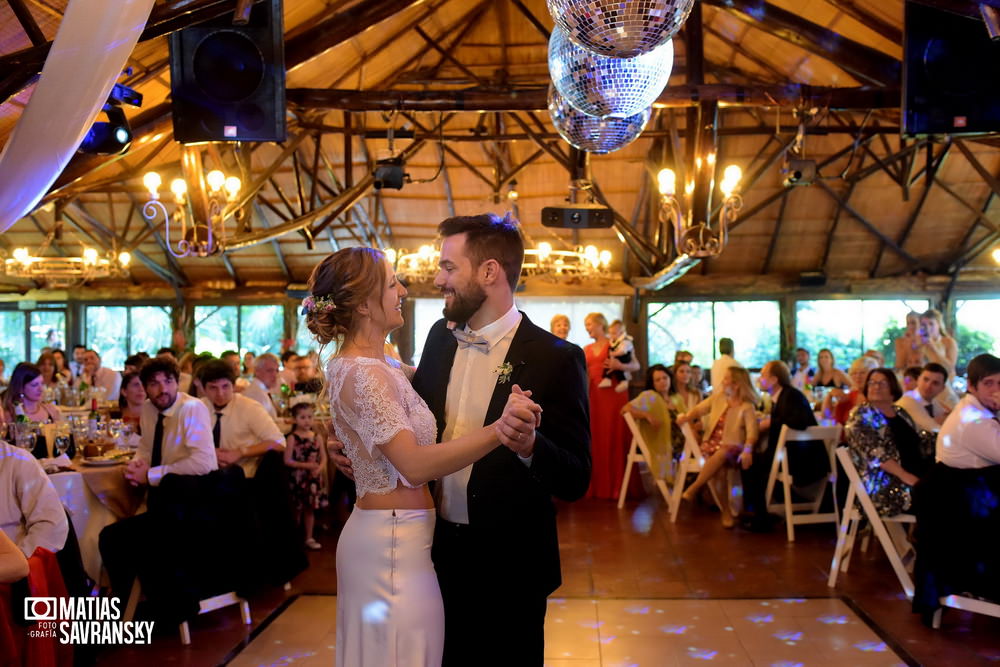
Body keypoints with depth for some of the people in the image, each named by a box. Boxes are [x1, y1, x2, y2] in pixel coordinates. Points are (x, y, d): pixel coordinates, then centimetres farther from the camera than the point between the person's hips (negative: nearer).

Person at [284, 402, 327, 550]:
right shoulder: (292, 438, -9)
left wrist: (319, 469, -15)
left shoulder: (317, 437, 3)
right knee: (297, 509, 3)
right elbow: (287, 460, -13)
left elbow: (323, 458, 4)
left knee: (310, 509, 12)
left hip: (313, 478, 4)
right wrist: (306, 465, -20)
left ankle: (309, 538, 23)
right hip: (298, 478, -4)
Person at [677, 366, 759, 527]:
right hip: (711, 442, 3)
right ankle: (726, 511, -24)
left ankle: (693, 489, -32)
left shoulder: (747, 407, -3)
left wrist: (747, 450, -32)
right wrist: (686, 417, -15)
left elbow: (752, 431, -14)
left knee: (721, 454, -38)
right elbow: (699, 409, 8)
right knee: (718, 466, -29)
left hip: (731, 446, -3)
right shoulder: (717, 398, 10)